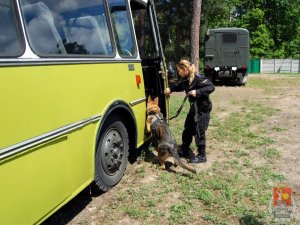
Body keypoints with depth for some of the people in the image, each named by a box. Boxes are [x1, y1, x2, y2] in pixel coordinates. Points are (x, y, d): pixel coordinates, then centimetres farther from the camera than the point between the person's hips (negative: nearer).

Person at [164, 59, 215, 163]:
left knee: (199, 132, -1)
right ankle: (184, 151, 33)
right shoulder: (185, 79, 3)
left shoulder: (198, 78, -23)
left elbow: (211, 87, -26)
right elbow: (179, 86, 22)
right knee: (187, 130, 17)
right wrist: (170, 89, 7)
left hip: (203, 108, -9)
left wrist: (198, 92, -33)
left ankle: (202, 156, 15)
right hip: (194, 107, 9)